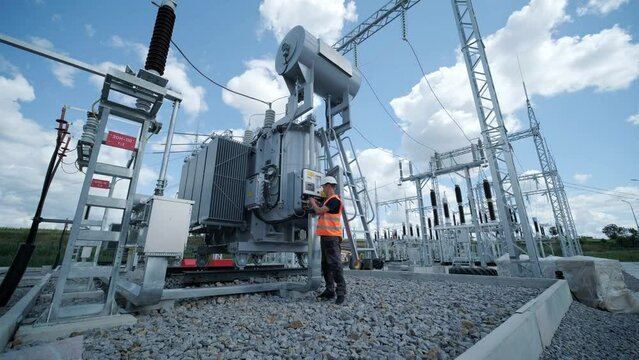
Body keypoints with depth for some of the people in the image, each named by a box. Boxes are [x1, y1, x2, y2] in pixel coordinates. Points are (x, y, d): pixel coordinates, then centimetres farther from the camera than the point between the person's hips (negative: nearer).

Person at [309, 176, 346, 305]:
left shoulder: (335, 200, -11)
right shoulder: (329, 200, 21)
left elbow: (319, 211, -15)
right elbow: (322, 210, 24)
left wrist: (313, 202, 2)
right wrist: (317, 203, 16)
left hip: (332, 237, -10)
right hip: (325, 236, 10)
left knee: (335, 264, -8)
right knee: (326, 265, 13)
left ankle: (341, 292, -3)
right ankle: (330, 291, 21)